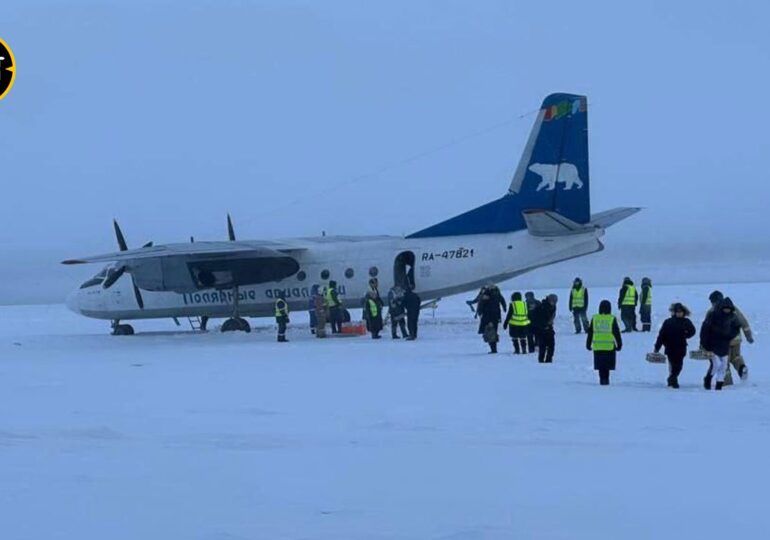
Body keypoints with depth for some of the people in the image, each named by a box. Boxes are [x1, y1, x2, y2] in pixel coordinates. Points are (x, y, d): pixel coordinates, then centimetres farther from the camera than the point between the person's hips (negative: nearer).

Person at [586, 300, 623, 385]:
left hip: (597, 347, 2)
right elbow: (617, 333, -1)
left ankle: (602, 379, 4)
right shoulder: (612, 319, -5)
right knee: (607, 365, 4)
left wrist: (588, 344, 17)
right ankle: (605, 378, -7)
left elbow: (590, 332, 8)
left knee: (600, 366, 9)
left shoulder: (594, 318, 3)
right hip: (610, 347, -2)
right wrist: (619, 344, 9)